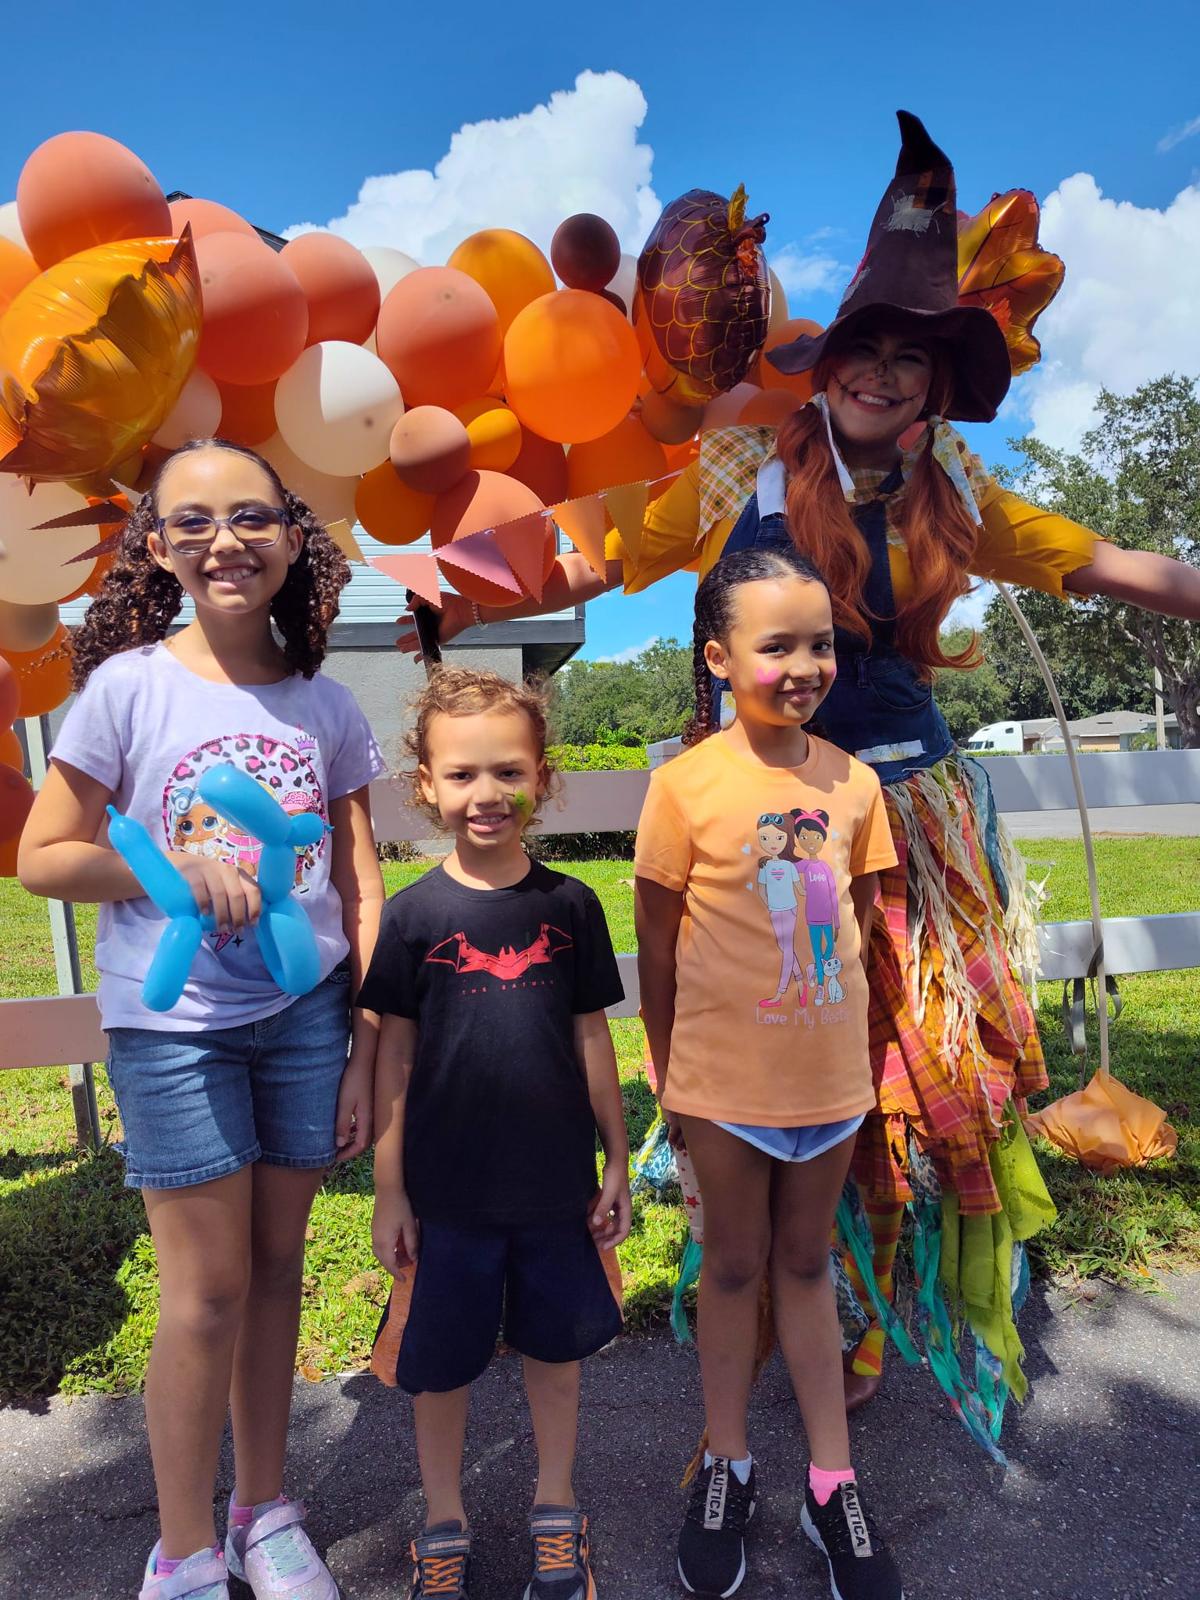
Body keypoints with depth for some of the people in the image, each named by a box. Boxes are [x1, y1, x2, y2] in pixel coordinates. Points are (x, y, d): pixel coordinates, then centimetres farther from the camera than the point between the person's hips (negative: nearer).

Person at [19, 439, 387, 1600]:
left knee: (277, 1266, 14)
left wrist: (366, 1050, 1)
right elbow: (42, 858, -3)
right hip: (174, 1025, -2)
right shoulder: (127, 686, -6)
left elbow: (360, 890, 3)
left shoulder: (325, 707, 1)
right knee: (208, 1288, 5)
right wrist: (173, 865, -20)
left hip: (307, 1014, 3)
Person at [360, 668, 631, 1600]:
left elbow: (591, 1039, 1)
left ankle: (556, 1508, 43)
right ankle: (445, 1524, 41)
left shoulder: (570, 906, -6)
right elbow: (395, 1056, -4)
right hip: (449, 1189, -1)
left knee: (556, 1351, 19)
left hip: (558, 1183, 1)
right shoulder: (414, 915, -10)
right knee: (442, 1366, 16)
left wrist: (618, 1163, 5)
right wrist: (390, 1190, -1)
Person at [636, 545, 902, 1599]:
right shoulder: (686, 784, -14)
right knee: (735, 1264, 16)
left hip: (829, 1070, 3)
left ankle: (833, 1481, 36)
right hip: (724, 1076, -2)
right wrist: (666, 1077, -2)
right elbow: (658, 946, -7)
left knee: (807, 1263, 20)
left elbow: (860, 920, 7)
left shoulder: (854, 781, -4)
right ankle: (728, 1465, 38)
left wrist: (849, 1035, 6)